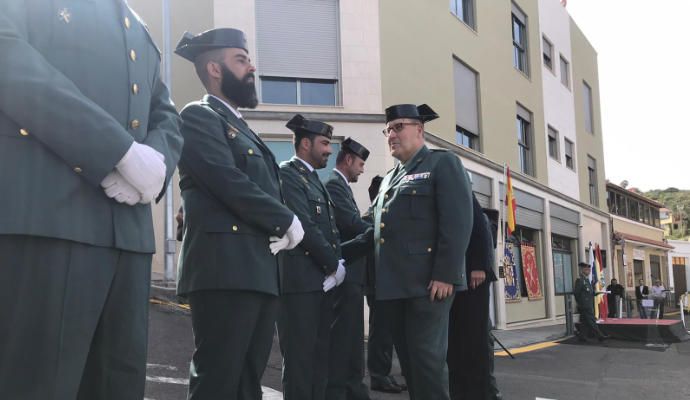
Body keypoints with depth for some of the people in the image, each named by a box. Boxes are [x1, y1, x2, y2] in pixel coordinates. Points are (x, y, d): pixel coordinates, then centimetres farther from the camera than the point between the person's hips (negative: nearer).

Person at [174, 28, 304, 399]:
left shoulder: (242, 128, 26)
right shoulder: (198, 116, -1)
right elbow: (229, 182, -15)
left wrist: (279, 232, 2)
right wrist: (287, 221, -6)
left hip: (260, 270, 9)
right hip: (225, 268, -9)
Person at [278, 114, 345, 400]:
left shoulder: (314, 179, 20)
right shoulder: (287, 173, -8)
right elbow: (304, 226, -16)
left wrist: (336, 264, 2)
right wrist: (334, 264, -10)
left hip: (323, 278, 9)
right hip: (299, 278, -9)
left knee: (320, 355, 12)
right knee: (299, 357, -3)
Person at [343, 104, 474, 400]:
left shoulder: (443, 163, 1)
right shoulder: (390, 179, 24)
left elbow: (457, 223, -11)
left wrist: (446, 275, -19)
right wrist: (339, 252, 13)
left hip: (427, 282, -7)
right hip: (394, 285, 7)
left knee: (427, 358, -8)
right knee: (408, 359, 9)